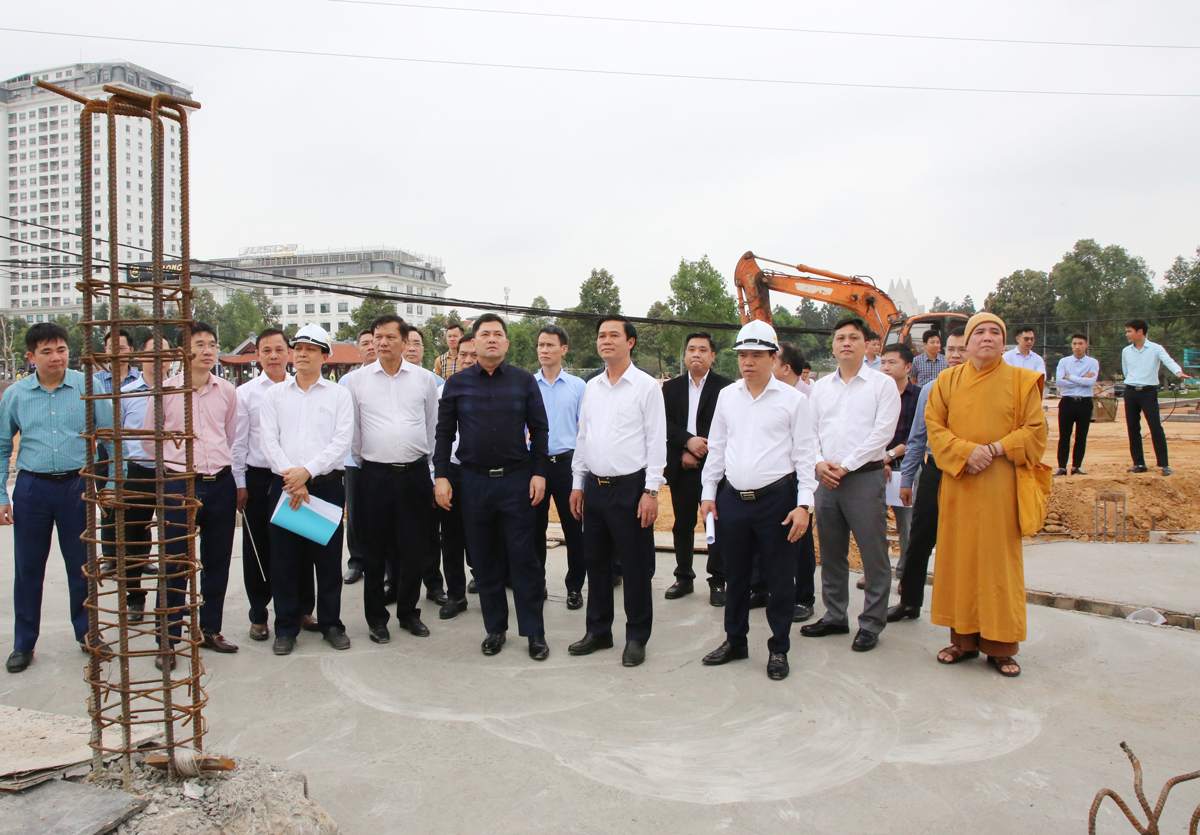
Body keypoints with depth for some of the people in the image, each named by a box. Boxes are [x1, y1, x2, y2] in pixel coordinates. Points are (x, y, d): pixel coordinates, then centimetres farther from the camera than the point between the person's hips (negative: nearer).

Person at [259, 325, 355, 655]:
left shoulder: (339, 394, 4)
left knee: (328, 557, 5)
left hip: (327, 484, -1)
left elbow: (342, 441, -6)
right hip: (284, 485, 1)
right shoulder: (274, 394, 9)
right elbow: (270, 440, 0)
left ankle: (331, 623, 18)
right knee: (284, 559, 5)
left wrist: (308, 471, -16)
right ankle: (286, 627, 17)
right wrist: (292, 478, -12)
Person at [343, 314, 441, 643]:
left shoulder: (424, 379, 4)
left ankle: (408, 612, 23)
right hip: (375, 474, -1)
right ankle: (376, 618, 19)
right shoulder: (357, 380, 2)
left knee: (415, 548, 7)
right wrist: (364, 461, 12)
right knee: (376, 550, 6)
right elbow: (353, 428, 9)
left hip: (415, 473, 1)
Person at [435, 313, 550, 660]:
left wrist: (539, 473, -4)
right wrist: (441, 476, -1)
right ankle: (495, 628, 23)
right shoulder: (457, 383, 4)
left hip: (517, 479, -1)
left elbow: (539, 429, 2)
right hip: (474, 481, 2)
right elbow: (444, 432, 5)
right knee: (484, 561, 10)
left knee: (524, 558, 2)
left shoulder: (524, 380, 1)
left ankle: (534, 632, 11)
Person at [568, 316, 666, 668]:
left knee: (635, 566, 3)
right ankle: (598, 631, 27)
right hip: (595, 486, 6)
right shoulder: (591, 387, 10)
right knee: (596, 561, 14)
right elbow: (582, 437, 14)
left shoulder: (646, 386, -6)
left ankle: (636, 637, 17)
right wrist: (578, 484, 11)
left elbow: (656, 441, -9)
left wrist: (651, 491, -13)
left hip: (631, 487, -6)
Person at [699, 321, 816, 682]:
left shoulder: (793, 399, -4)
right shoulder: (726, 396, 8)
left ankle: (779, 649, 22)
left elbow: (805, 454, -5)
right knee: (735, 576, 15)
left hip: (777, 499, -4)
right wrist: (708, 493, 9)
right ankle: (735, 641, 31)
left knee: (779, 580, 6)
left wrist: (804, 504, -11)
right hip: (732, 499, 4)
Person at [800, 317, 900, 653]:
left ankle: (871, 624, 11)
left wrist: (845, 466, -12)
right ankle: (834, 616, 25)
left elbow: (882, 432, -9)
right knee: (831, 553, 13)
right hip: (825, 479, 5)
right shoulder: (821, 387, 13)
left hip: (864, 477, -5)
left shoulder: (882, 384, -1)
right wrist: (819, 463, -7)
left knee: (873, 555, 0)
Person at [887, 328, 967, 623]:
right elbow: (917, 438, 11)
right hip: (934, 471, 4)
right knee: (918, 542, 11)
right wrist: (906, 479, 10)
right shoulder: (929, 390, 7)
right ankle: (909, 602, 26)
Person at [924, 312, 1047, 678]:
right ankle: (963, 639, 15)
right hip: (958, 484, 2)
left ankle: (1000, 646, 9)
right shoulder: (947, 380, 7)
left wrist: (995, 448, -14)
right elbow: (934, 427, 2)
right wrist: (966, 451, -14)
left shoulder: (1022, 381, 3)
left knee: (999, 561, 0)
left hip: (1001, 486, -1)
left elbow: (1035, 430, 0)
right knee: (959, 558, 4)